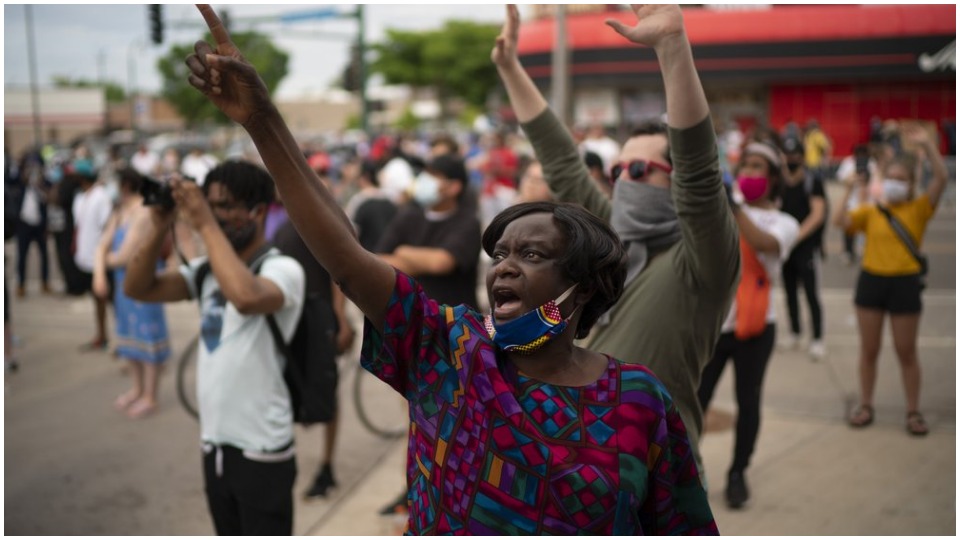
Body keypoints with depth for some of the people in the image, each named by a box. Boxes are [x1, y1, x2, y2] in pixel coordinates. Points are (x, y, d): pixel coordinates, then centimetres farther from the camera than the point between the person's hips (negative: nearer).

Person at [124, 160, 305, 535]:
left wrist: (206, 226, -30)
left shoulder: (283, 269, -14)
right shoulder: (207, 268, 7)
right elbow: (138, 289, 0)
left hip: (262, 451, -7)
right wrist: (159, 226, -12)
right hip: (214, 444, 7)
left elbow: (247, 297, -36)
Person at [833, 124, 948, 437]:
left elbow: (941, 178, -15)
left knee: (906, 352, 6)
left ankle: (914, 412, 17)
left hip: (904, 283, -2)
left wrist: (927, 144, -23)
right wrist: (849, 191, -13)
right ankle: (865, 405, 24)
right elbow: (840, 221, -10)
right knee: (869, 349, 11)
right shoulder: (871, 211, 3)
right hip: (871, 280, 2)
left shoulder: (919, 209, -2)